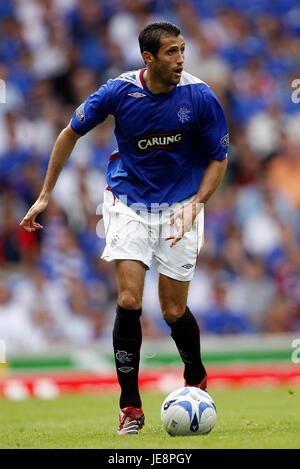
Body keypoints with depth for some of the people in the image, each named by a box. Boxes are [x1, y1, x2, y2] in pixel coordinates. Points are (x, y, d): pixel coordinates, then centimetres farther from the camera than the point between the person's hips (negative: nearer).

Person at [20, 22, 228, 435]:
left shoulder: (200, 97, -15)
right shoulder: (119, 92, -14)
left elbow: (219, 158, -2)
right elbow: (71, 134, 2)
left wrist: (195, 204, -18)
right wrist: (45, 195, 3)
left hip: (179, 207, 0)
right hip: (129, 203, 0)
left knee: (174, 311, 1)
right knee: (129, 300, -13)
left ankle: (196, 379, 32)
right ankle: (130, 408, -3)